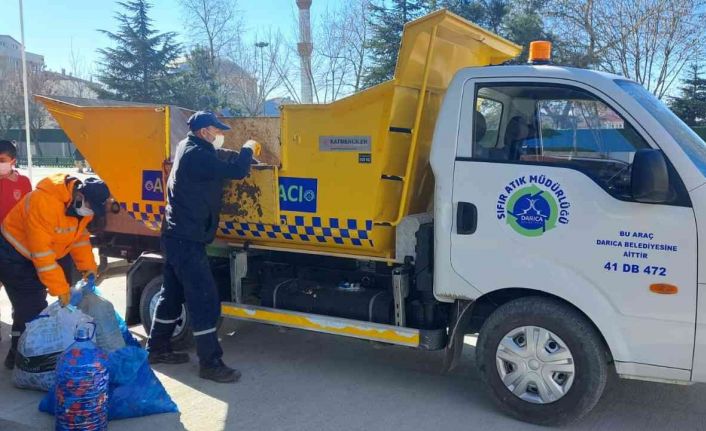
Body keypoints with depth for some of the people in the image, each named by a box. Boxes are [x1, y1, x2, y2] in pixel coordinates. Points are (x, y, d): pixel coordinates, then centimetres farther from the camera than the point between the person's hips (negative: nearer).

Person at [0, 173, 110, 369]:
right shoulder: (44, 201, -35)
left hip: (35, 255, 9)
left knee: (35, 307, 16)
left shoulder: (83, 204, -10)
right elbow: (41, 252, -33)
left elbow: (80, 234, 4)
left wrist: (88, 265, -9)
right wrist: (60, 288, -29)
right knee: (29, 309, -11)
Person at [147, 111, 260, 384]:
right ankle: (210, 363, 0)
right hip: (187, 239, -11)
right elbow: (236, 171, -21)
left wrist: (243, 154, 8)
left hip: (176, 236, 11)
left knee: (172, 294, 20)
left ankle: (157, 349, 32)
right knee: (205, 300, -6)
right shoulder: (197, 155, -19)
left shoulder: (188, 147, 12)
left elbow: (220, 159, 24)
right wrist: (248, 149, -3)